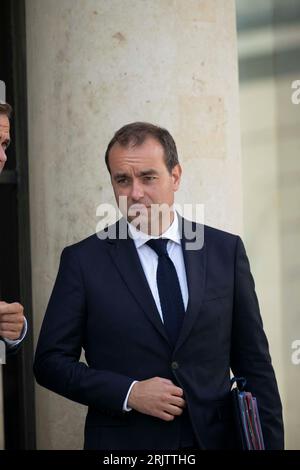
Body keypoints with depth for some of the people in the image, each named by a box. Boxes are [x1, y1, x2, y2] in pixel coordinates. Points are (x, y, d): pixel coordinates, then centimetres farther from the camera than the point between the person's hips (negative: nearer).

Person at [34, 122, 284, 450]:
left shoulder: (226, 250, 1)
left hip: (216, 438, 2)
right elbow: (50, 361, -3)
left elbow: (253, 363, 3)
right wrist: (128, 393, -15)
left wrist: (269, 443, -2)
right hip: (123, 443, -2)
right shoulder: (83, 260, -4)